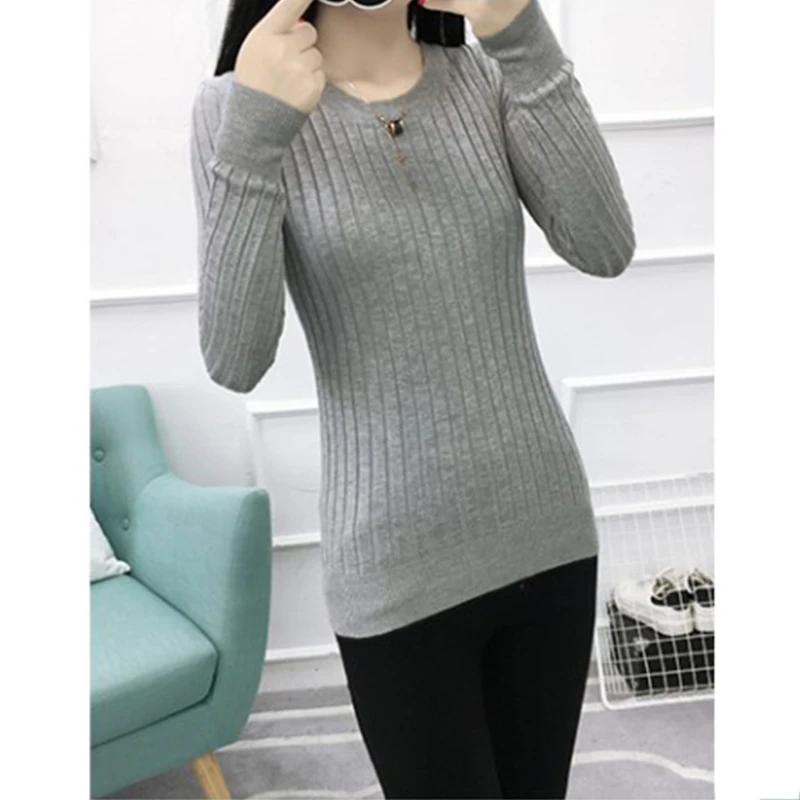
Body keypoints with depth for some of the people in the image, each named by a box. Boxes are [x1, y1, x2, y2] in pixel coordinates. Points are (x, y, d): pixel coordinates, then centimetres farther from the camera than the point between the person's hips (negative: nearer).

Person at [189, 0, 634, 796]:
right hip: (398, 567, -3)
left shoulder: (487, 80, 2)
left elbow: (605, 248, -12)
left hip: (547, 528, 4)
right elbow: (234, 363, -16)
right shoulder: (237, 105, -6)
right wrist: (254, 137, -27)